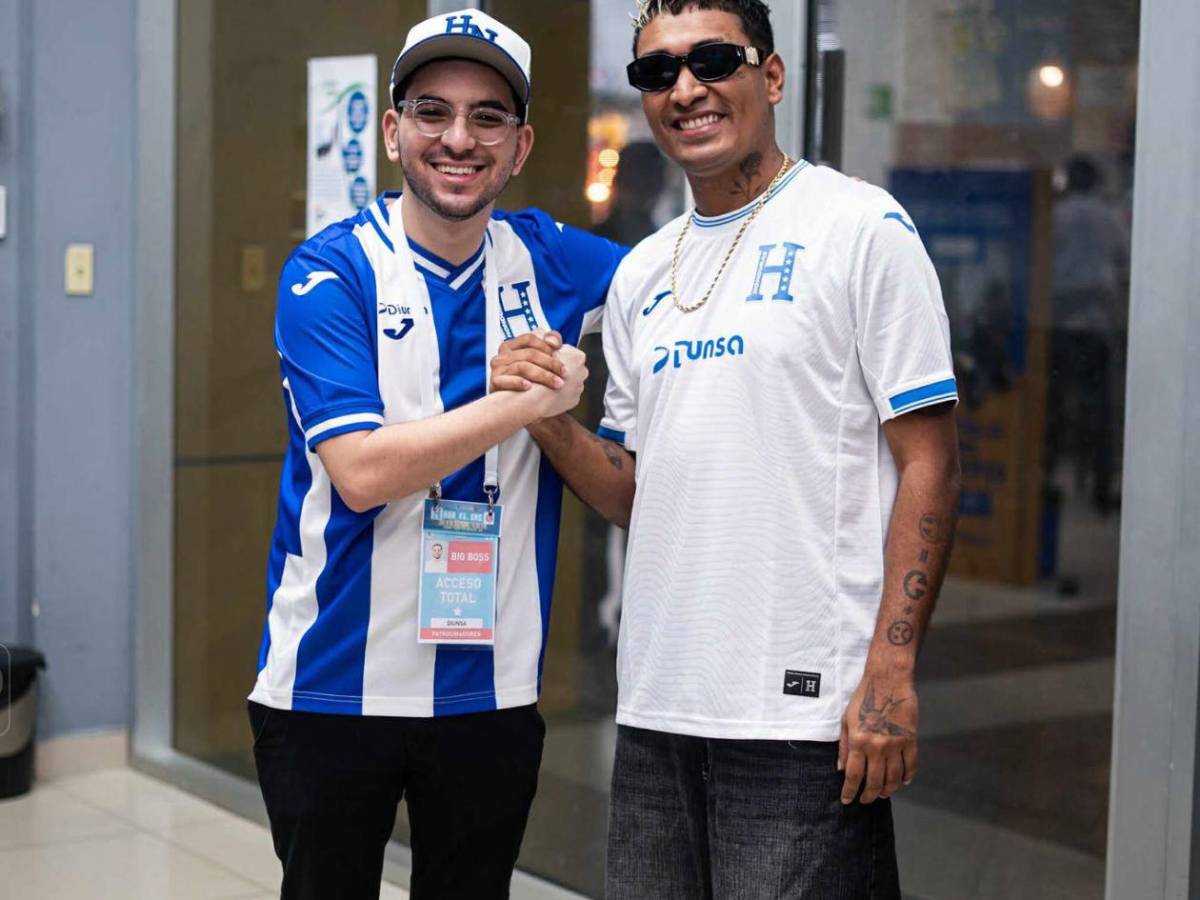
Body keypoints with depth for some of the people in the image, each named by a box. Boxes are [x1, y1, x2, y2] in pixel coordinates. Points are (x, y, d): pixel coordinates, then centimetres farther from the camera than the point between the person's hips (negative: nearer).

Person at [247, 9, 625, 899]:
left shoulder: (546, 259, 4)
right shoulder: (330, 273, -9)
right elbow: (362, 472, -19)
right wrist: (527, 401, -17)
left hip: (494, 690, 3)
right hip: (333, 685, -3)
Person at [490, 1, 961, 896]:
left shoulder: (862, 228, -4)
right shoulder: (641, 273, 14)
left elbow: (928, 462, -8)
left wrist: (891, 673, -16)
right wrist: (549, 421, -3)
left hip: (806, 708, -6)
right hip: (657, 706, 6)